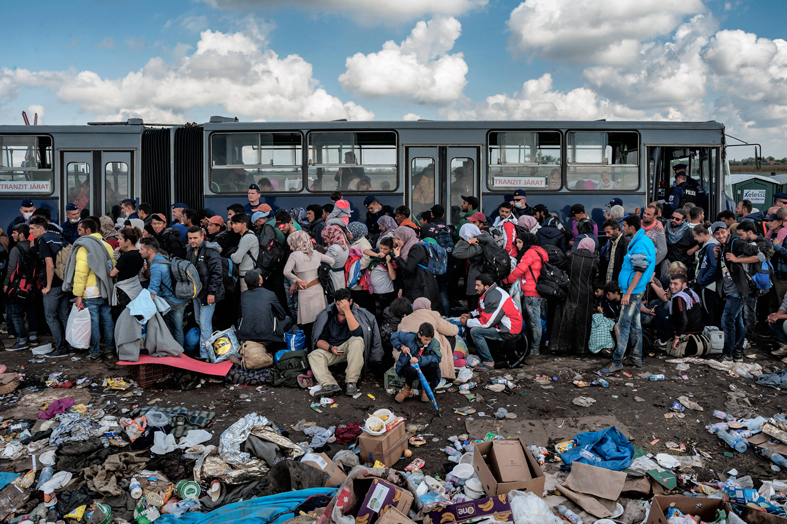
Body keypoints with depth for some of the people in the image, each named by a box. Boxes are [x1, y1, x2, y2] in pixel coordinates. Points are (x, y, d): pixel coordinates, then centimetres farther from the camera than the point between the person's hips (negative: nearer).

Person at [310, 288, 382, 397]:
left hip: (351, 348, -3)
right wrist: (330, 348, -22)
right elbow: (319, 340, -1)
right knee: (313, 356, -21)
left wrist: (347, 311, -29)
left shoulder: (358, 313, -10)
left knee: (357, 341, -34)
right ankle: (329, 384, -41)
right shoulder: (327, 315, -3)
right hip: (332, 349, 3)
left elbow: (357, 332, -29)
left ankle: (351, 381, -30)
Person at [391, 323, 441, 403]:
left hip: (423, 368, 2)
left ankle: (425, 389, -7)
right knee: (412, 370, -40)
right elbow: (394, 336, -2)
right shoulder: (410, 338, -16)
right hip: (409, 366, -2)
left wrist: (419, 359, -43)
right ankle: (407, 389, -5)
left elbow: (437, 357, -32)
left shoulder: (434, 343, -14)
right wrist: (402, 346, -20)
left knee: (434, 365, -32)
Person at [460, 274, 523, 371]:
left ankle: (488, 362, -11)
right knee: (472, 326, 12)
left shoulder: (494, 298, -25)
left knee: (475, 331, -21)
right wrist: (470, 315, 7)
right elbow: (483, 310, 24)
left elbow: (486, 323, -24)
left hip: (509, 331, -11)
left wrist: (467, 322, -12)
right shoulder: (492, 292, 7)